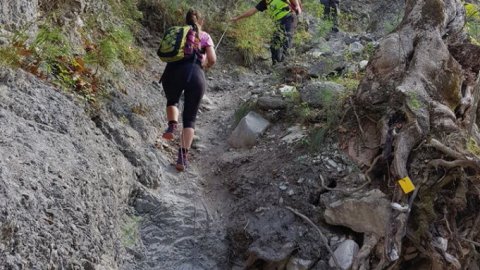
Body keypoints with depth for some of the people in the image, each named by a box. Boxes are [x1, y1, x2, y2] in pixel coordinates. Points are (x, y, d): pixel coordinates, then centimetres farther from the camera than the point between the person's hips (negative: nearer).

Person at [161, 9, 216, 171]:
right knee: (190, 119, 10)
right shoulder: (204, 36, 19)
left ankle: (172, 125, 2)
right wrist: (206, 65, 30)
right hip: (195, 74, -1)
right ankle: (183, 156, -4)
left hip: (173, 71, 1)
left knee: (172, 101, 32)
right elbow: (212, 60, 8)